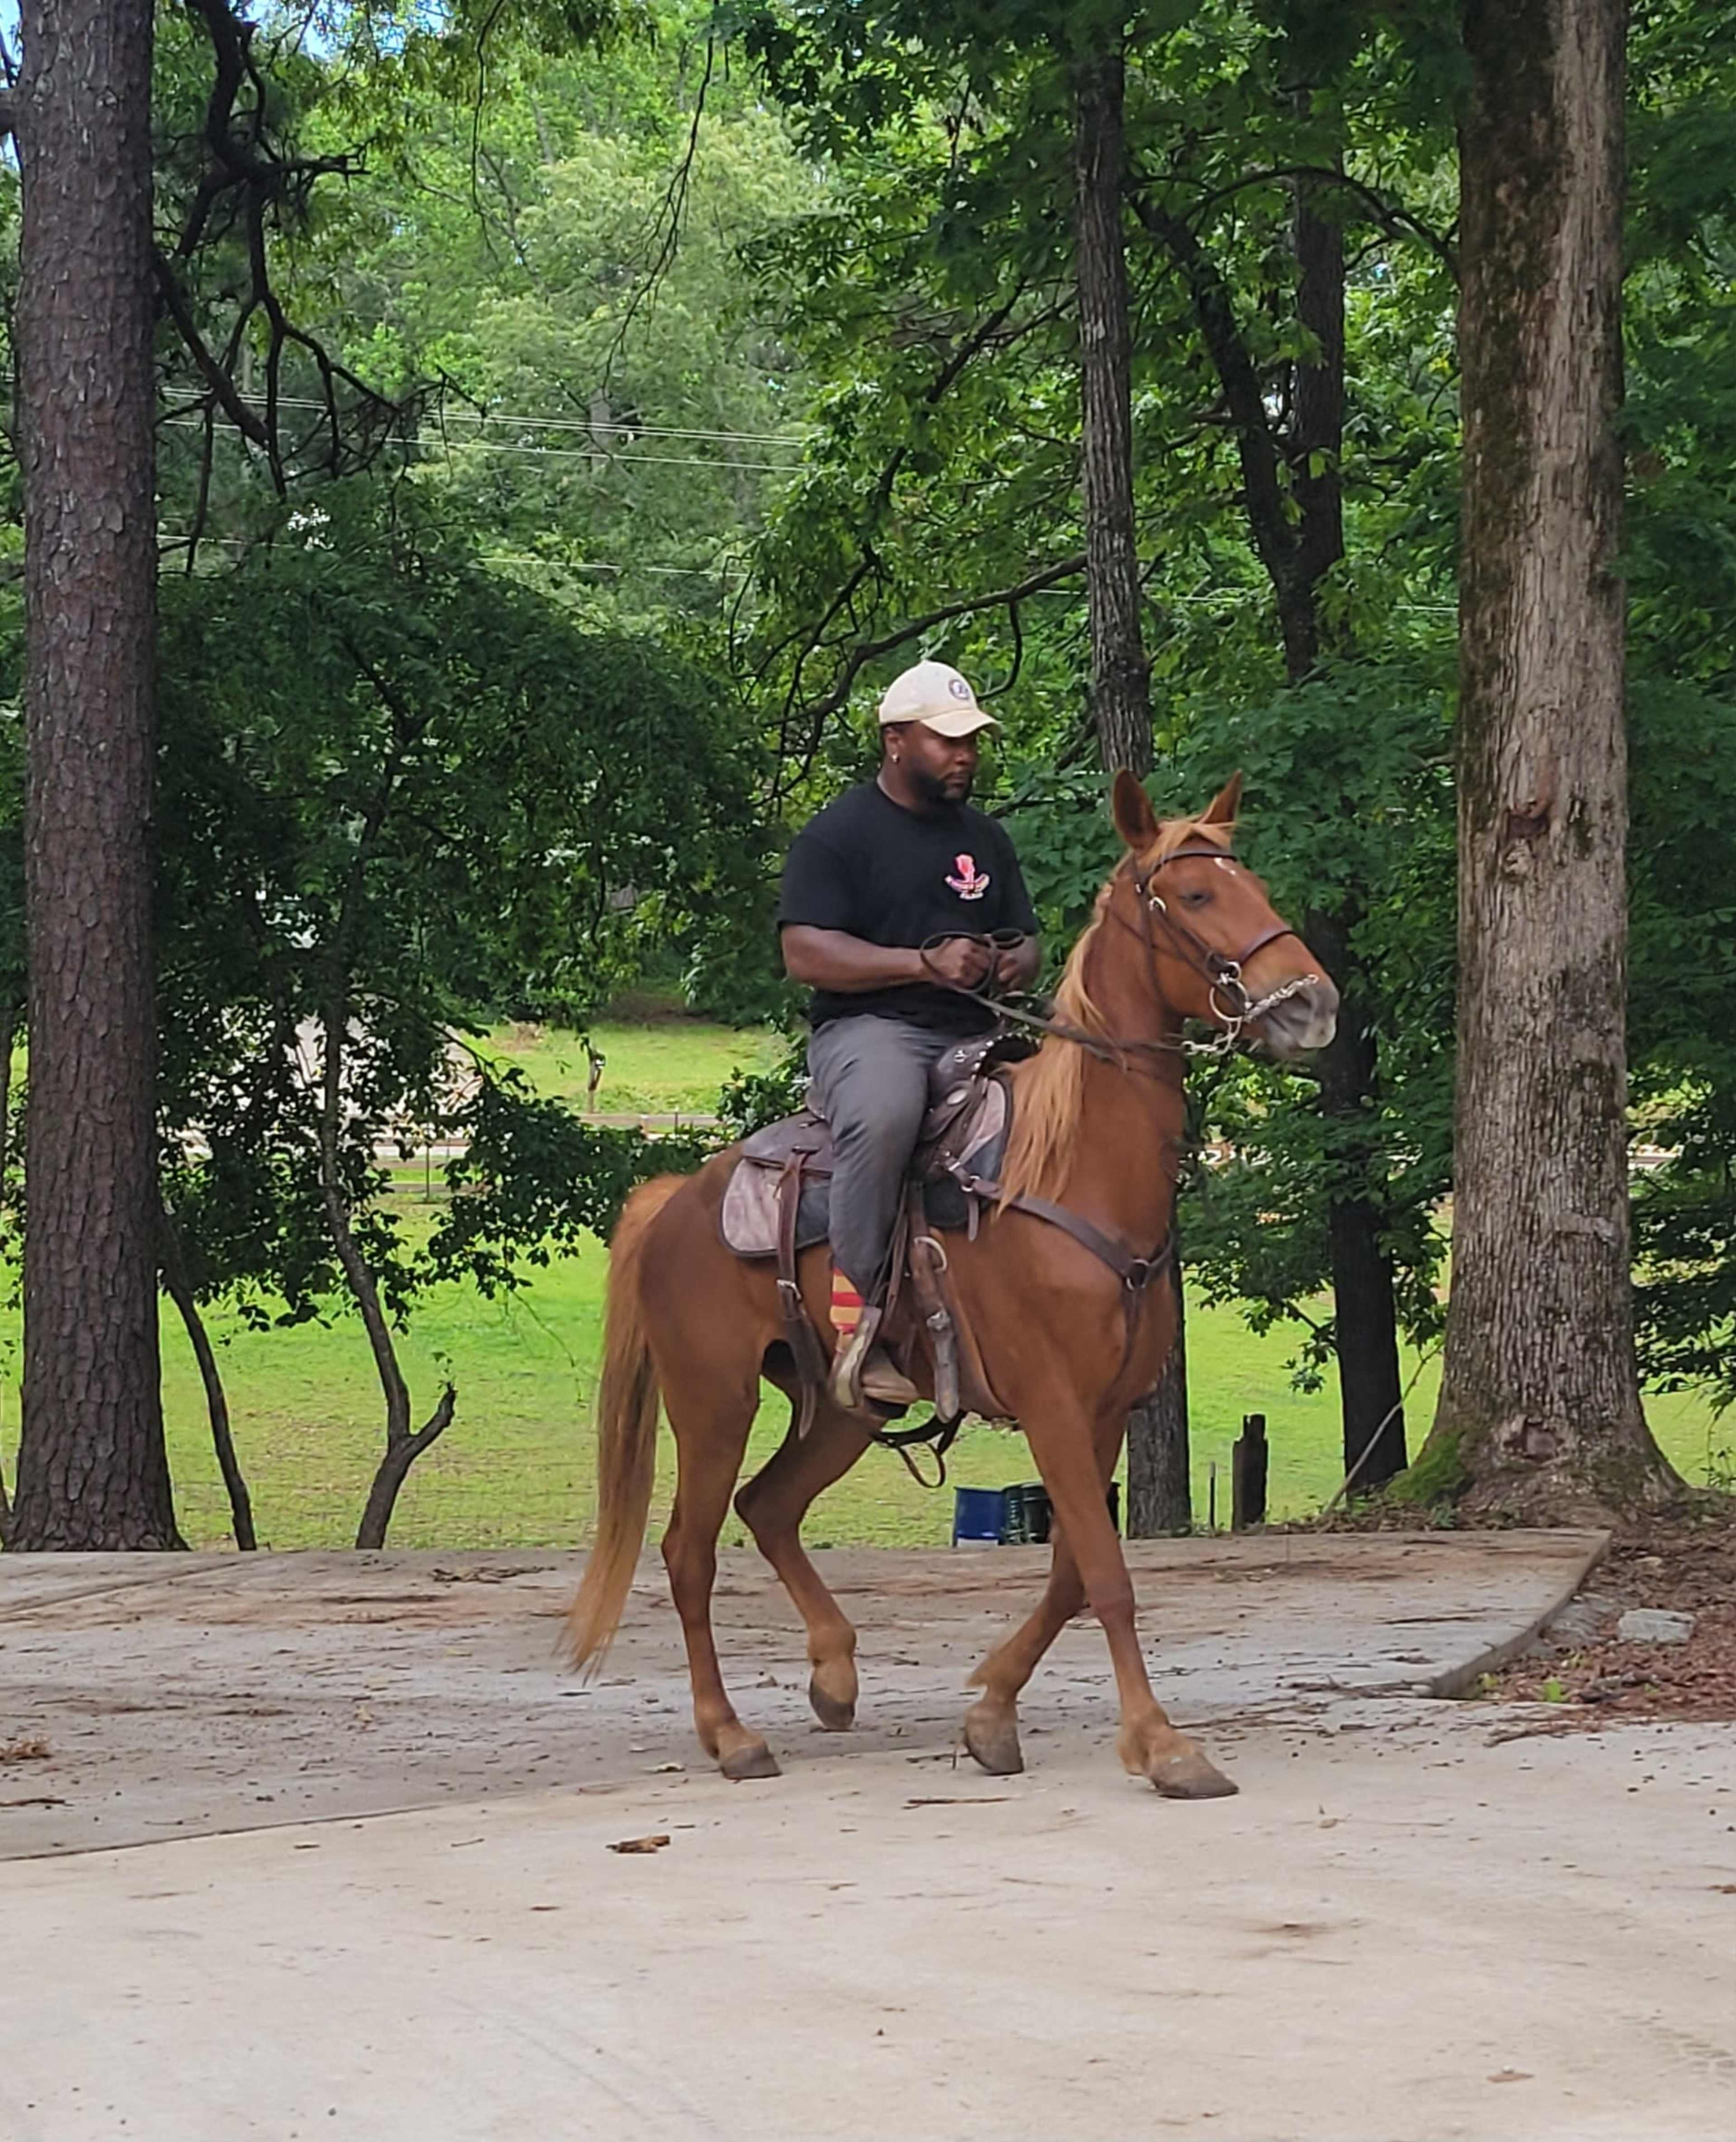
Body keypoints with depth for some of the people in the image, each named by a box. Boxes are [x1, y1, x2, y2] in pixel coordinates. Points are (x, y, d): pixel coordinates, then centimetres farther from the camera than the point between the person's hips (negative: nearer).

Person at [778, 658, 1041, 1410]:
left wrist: (1017, 965, 0)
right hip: (867, 1029, -7)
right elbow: (805, 954, -10)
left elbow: (1026, 939, 27)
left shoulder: (985, 840, 22)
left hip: (971, 1037, 7)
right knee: (885, 1115, -41)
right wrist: (926, 963, -19)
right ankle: (855, 1309, -36)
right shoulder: (836, 835, 1)